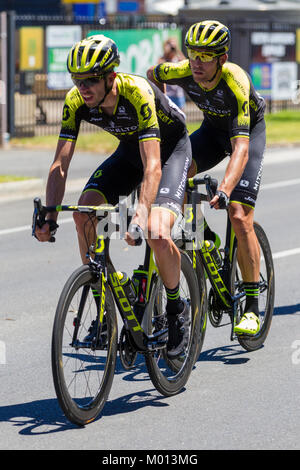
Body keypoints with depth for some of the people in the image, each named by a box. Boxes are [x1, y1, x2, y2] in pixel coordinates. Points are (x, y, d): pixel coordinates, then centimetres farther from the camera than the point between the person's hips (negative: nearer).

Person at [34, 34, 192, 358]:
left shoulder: (137, 92, -36)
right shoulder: (76, 101, -21)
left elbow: (153, 165, -42)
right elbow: (60, 165, -18)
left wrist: (141, 215, -54)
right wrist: (49, 217, -30)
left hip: (171, 147, -5)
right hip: (130, 148, 6)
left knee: (157, 234, -26)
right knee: (84, 212, -18)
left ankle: (176, 308, 1)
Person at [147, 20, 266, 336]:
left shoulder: (235, 82, -38)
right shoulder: (182, 72, -25)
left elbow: (241, 148, -47)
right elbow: (151, 75, 0)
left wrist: (224, 189, -60)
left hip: (250, 130, -5)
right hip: (213, 127, 5)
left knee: (239, 216, -17)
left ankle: (252, 305, -7)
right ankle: (203, 238, -1)